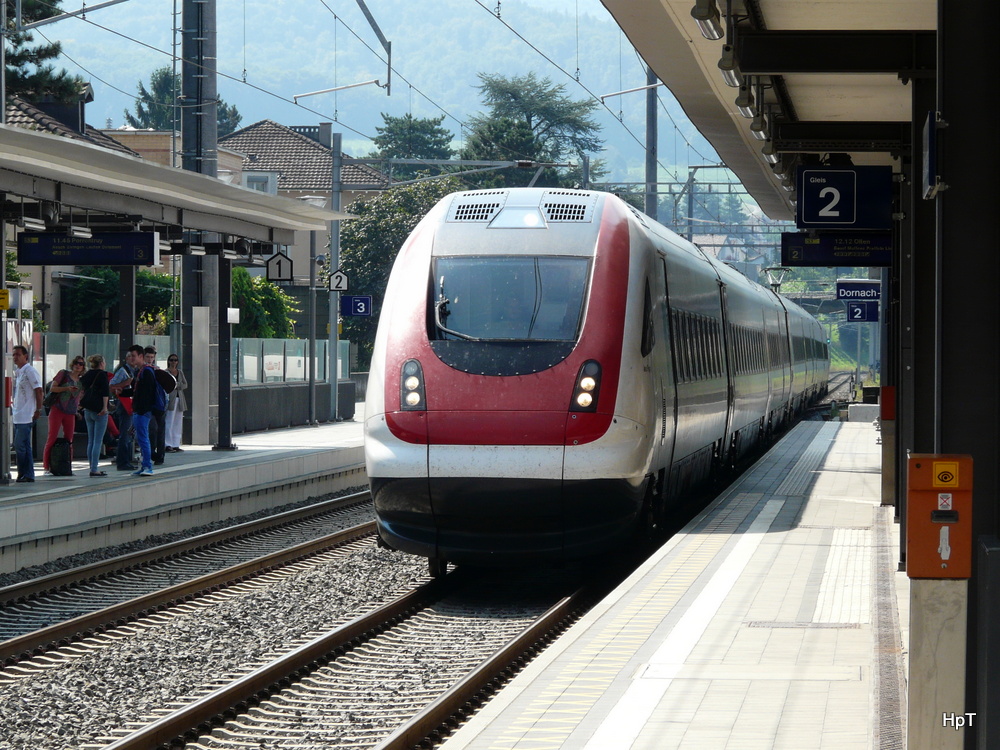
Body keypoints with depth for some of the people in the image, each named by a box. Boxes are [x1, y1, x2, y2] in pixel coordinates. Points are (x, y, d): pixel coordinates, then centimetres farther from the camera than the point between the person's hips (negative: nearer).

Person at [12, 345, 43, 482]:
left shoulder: (30, 371, -8)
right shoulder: (17, 373, 18)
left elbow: (38, 391, -12)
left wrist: (38, 410, -14)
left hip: (26, 416, -9)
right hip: (18, 416, 9)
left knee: (20, 445, -11)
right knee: (23, 446, 9)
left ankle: (24, 474, -7)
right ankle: (27, 475, 12)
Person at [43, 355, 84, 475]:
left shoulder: (81, 381, 14)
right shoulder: (63, 374, 0)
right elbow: (52, 388, -7)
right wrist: (67, 388, -18)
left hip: (70, 414, 5)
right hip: (57, 410, -5)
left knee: (69, 440, 5)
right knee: (52, 438, -8)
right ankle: (46, 466, -8)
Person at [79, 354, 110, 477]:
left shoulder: (87, 375, 10)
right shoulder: (102, 375, -7)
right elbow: (105, 392, -16)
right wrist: (105, 407, -19)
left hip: (87, 411, 7)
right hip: (99, 411, -7)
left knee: (90, 441, 11)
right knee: (98, 441, -7)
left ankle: (92, 468, 11)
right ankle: (94, 469, -11)